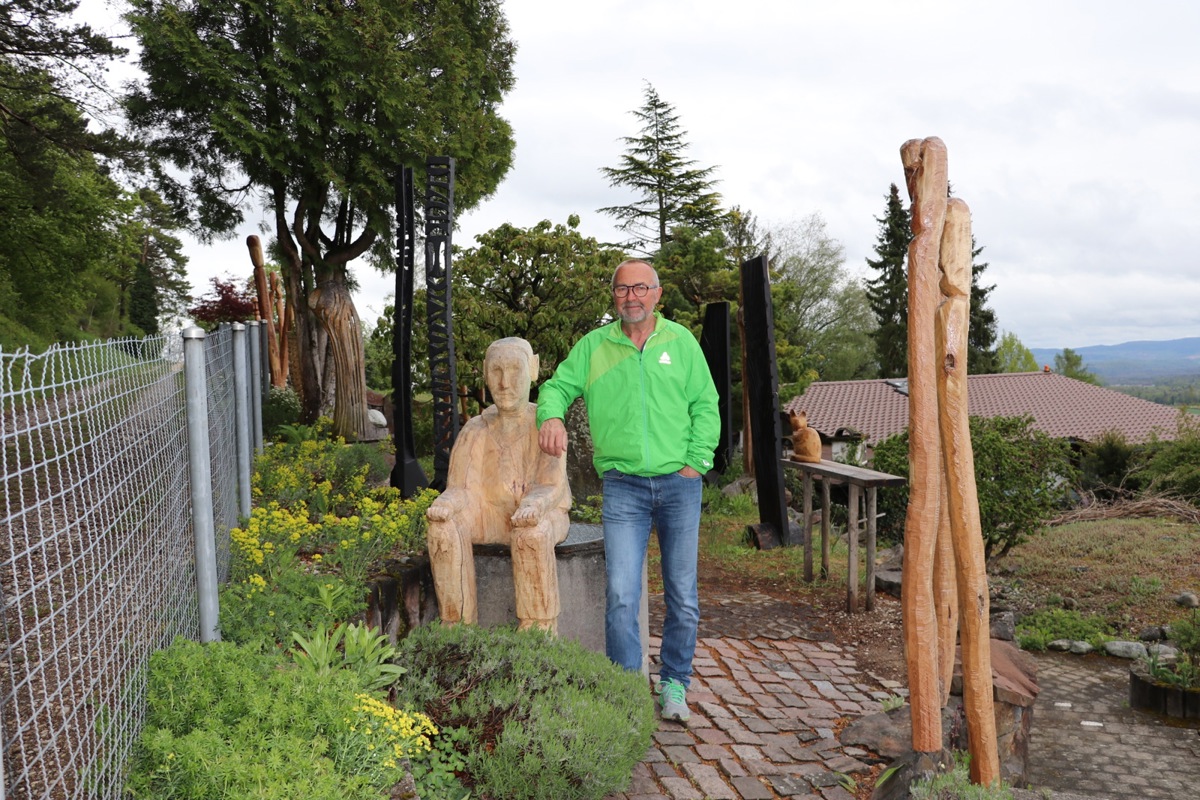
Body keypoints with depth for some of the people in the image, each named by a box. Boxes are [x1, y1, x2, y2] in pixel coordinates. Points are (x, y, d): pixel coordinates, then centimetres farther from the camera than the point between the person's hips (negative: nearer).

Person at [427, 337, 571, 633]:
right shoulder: (474, 432, -5)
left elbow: (551, 489, -19)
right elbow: (461, 491, -12)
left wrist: (531, 507, -42)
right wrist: (443, 506, -36)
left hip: (542, 516, -3)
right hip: (491, 514, 3)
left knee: (531, 535, -37)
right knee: (444, 527, -27)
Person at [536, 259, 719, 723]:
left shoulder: (681, 342, 6)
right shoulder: (593, 346, 7)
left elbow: (705, 407, 5)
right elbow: (558, 386, 9)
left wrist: (695, 463, -5)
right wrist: (552, 415, -14)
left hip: (679, 484, 1)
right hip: (623, 487, 0)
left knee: (683, 595, 8)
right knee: (621, 594, -7)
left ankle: (674, 684, 24)